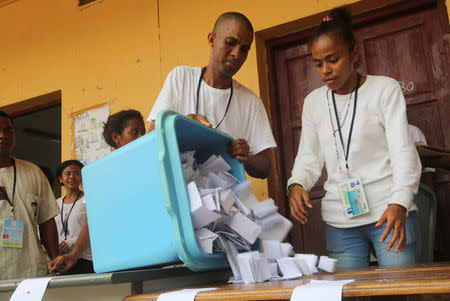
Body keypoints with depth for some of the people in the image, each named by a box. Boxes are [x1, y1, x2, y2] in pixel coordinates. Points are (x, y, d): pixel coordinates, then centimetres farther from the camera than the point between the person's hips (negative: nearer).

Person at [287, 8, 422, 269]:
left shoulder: (385, 89, 1)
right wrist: (297, 184, -10)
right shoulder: (313, 102, 13)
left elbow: (403, 150, -8)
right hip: (339, 220, 3)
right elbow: (309, 156, 13)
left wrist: (399, 203, -23)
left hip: (389, 212, -3)